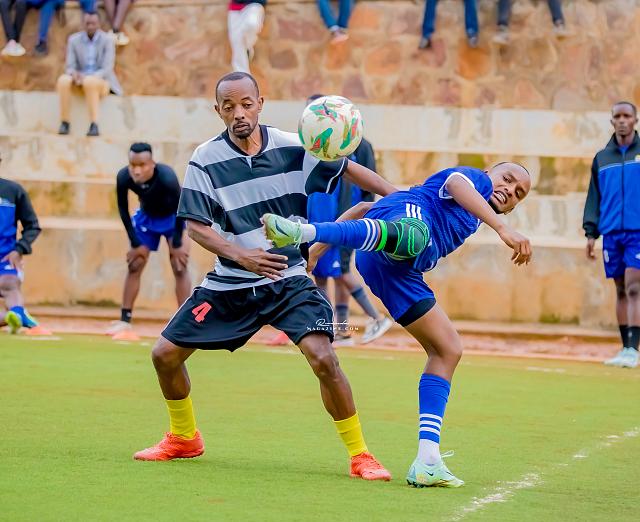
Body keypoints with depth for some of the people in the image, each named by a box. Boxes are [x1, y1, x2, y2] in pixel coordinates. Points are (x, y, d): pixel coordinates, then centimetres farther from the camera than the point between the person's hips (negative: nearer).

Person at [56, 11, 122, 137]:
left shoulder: (107, 41, -7)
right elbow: (70, 67, -1)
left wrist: (87, 78, -29)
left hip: (101, 82, -3)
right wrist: (74, 74, -26)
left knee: (90, 82, -39)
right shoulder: (74, 40, 2)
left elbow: (107, 69, -14)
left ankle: (94, 125, -39)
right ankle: (64, 123, -28)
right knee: (63, 80, -30)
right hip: (80, 80, 3)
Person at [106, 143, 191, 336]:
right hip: (147, 215, 3)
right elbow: (123, 211, -15)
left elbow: (179, 210, -26)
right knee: (134, 266, 2)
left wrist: (177, 244, -20)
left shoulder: (167, 177, -40)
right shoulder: (123, 177, -30)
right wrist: (136, 243, -12)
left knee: (179, 268, -10)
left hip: (173, 217, -3)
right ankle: (125, 320, 8)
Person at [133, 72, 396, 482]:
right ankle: (184, 438, 30)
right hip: (228, 284, 2)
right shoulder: (206, 160, -10)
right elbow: (196, 226, -12)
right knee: (165, 354, 3)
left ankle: (359, 455, -8)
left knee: (323, 359, -22)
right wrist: (241, 255, -28)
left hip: (288, 281, -2)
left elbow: (349, 169, 1)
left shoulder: (293, 148, -9)